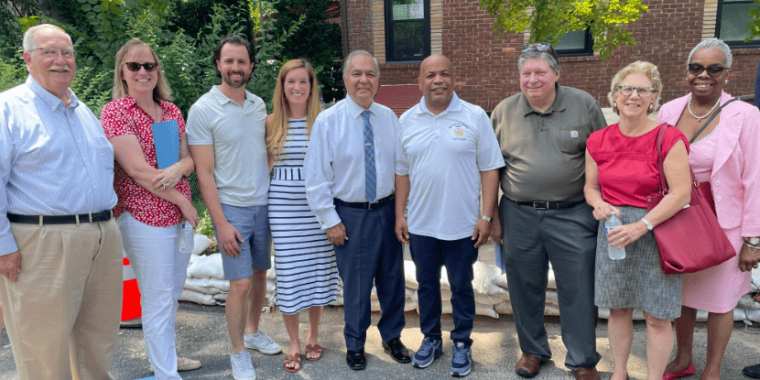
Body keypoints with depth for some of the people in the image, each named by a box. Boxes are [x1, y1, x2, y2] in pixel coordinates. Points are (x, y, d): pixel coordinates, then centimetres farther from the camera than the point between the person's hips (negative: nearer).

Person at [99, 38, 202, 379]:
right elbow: (138, 170, -16)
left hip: (180, 218, 7)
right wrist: (183, 202, -12)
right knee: (158, 301, 2)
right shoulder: (115, 112, -9)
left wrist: (178, 168, -16)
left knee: (172, 296, 19)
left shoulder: (172, 111, 10)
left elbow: (190, 158, 8)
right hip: (145, 219, -6)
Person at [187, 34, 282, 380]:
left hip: (264, 205, 5)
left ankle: (253, 332, 37)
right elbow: (204, 173, -11)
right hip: (231, 208, -5)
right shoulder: (203, 109, -9)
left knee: (260, 274, 15)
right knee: (240, 283, -4)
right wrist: (221, 223, -15)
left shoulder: (258, 104, 7)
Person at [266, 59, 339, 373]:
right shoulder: (271, 123, 1)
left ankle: (313, 336, 31)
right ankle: (294, 343, 24)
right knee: (288, 273, 5)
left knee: (318, 270, 10)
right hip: (283, 207, 0)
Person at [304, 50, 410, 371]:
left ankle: (392, 336, 38)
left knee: (392, 278, 14)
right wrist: (330, 221, -9)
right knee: (356, 284, 9)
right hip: (351, 214, -3)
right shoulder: (327, 121, -8)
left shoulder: (389, 117, 4)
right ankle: (355, 345, 32)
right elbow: (316, 177, -7)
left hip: (388, 209, 4)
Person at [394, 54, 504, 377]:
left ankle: (462, 344, 30)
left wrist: (486, 217, -9)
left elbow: (490, 169, -5)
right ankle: (431, 339, 35)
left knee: (461, 287, 11)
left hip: (462, 225, -2)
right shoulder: (407, 121, 4)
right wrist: (399, 215, 5)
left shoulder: (475, 117, -5)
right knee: (426, 284, 16)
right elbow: (402, 172, 8)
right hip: (421, 225, 3)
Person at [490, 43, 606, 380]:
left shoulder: (584, 105, 0)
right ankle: (532, 350, 34)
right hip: (519, 216, 2)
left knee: (578, 290, 5)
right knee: (525, 289, 12)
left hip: (572, 215, -1)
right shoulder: (504, 111, 3)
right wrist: (493, 215, 7)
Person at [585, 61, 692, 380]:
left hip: (656, 232, -3)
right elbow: (590, 186, 13)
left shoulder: (669, 139, -9)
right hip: (613, 231, 4)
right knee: (618, 308, 13)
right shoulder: (598, 141, 4)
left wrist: (642, 225, -21)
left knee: (657, 315, 4)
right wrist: (598, 204, -10)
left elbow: (681, 193, -13)